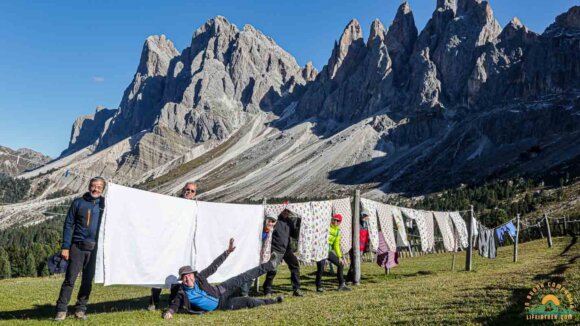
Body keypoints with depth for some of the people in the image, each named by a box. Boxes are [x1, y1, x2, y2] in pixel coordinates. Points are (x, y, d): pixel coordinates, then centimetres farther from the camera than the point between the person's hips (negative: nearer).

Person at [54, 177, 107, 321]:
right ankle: (61, 309, 4)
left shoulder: (104, 204, 5)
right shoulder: (78, 203, 2)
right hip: (77, 246, -1)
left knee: (88, 280, 7)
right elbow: (68, 225, 2)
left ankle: (81, 309, 18)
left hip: (94, 248, 2)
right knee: (70, 278, -4)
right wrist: (65, 247, -4)